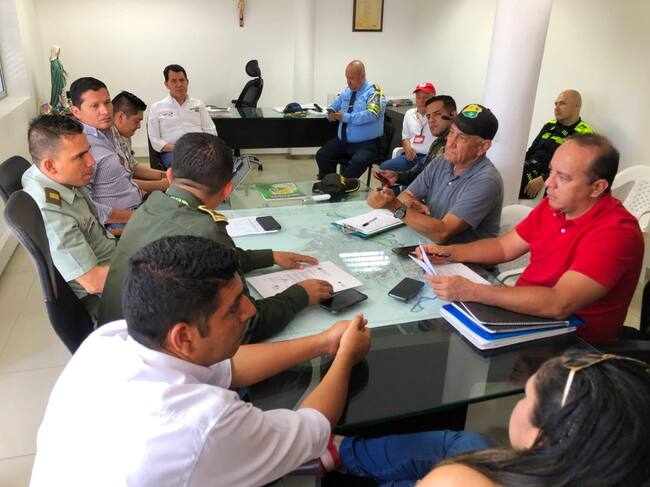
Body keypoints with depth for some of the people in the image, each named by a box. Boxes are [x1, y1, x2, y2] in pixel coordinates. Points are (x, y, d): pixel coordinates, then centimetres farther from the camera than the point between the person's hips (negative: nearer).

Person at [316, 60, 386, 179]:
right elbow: (333, 107, 26)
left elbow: (371, 115, -23)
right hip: (342, 141, 7)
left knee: (358, 161, -34)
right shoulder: (346, 92, 13)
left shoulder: (374, 92, -8)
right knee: (321, 155, -10)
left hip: (366, 143, -6)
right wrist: (331, 113, 0)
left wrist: (346, 117, -20)